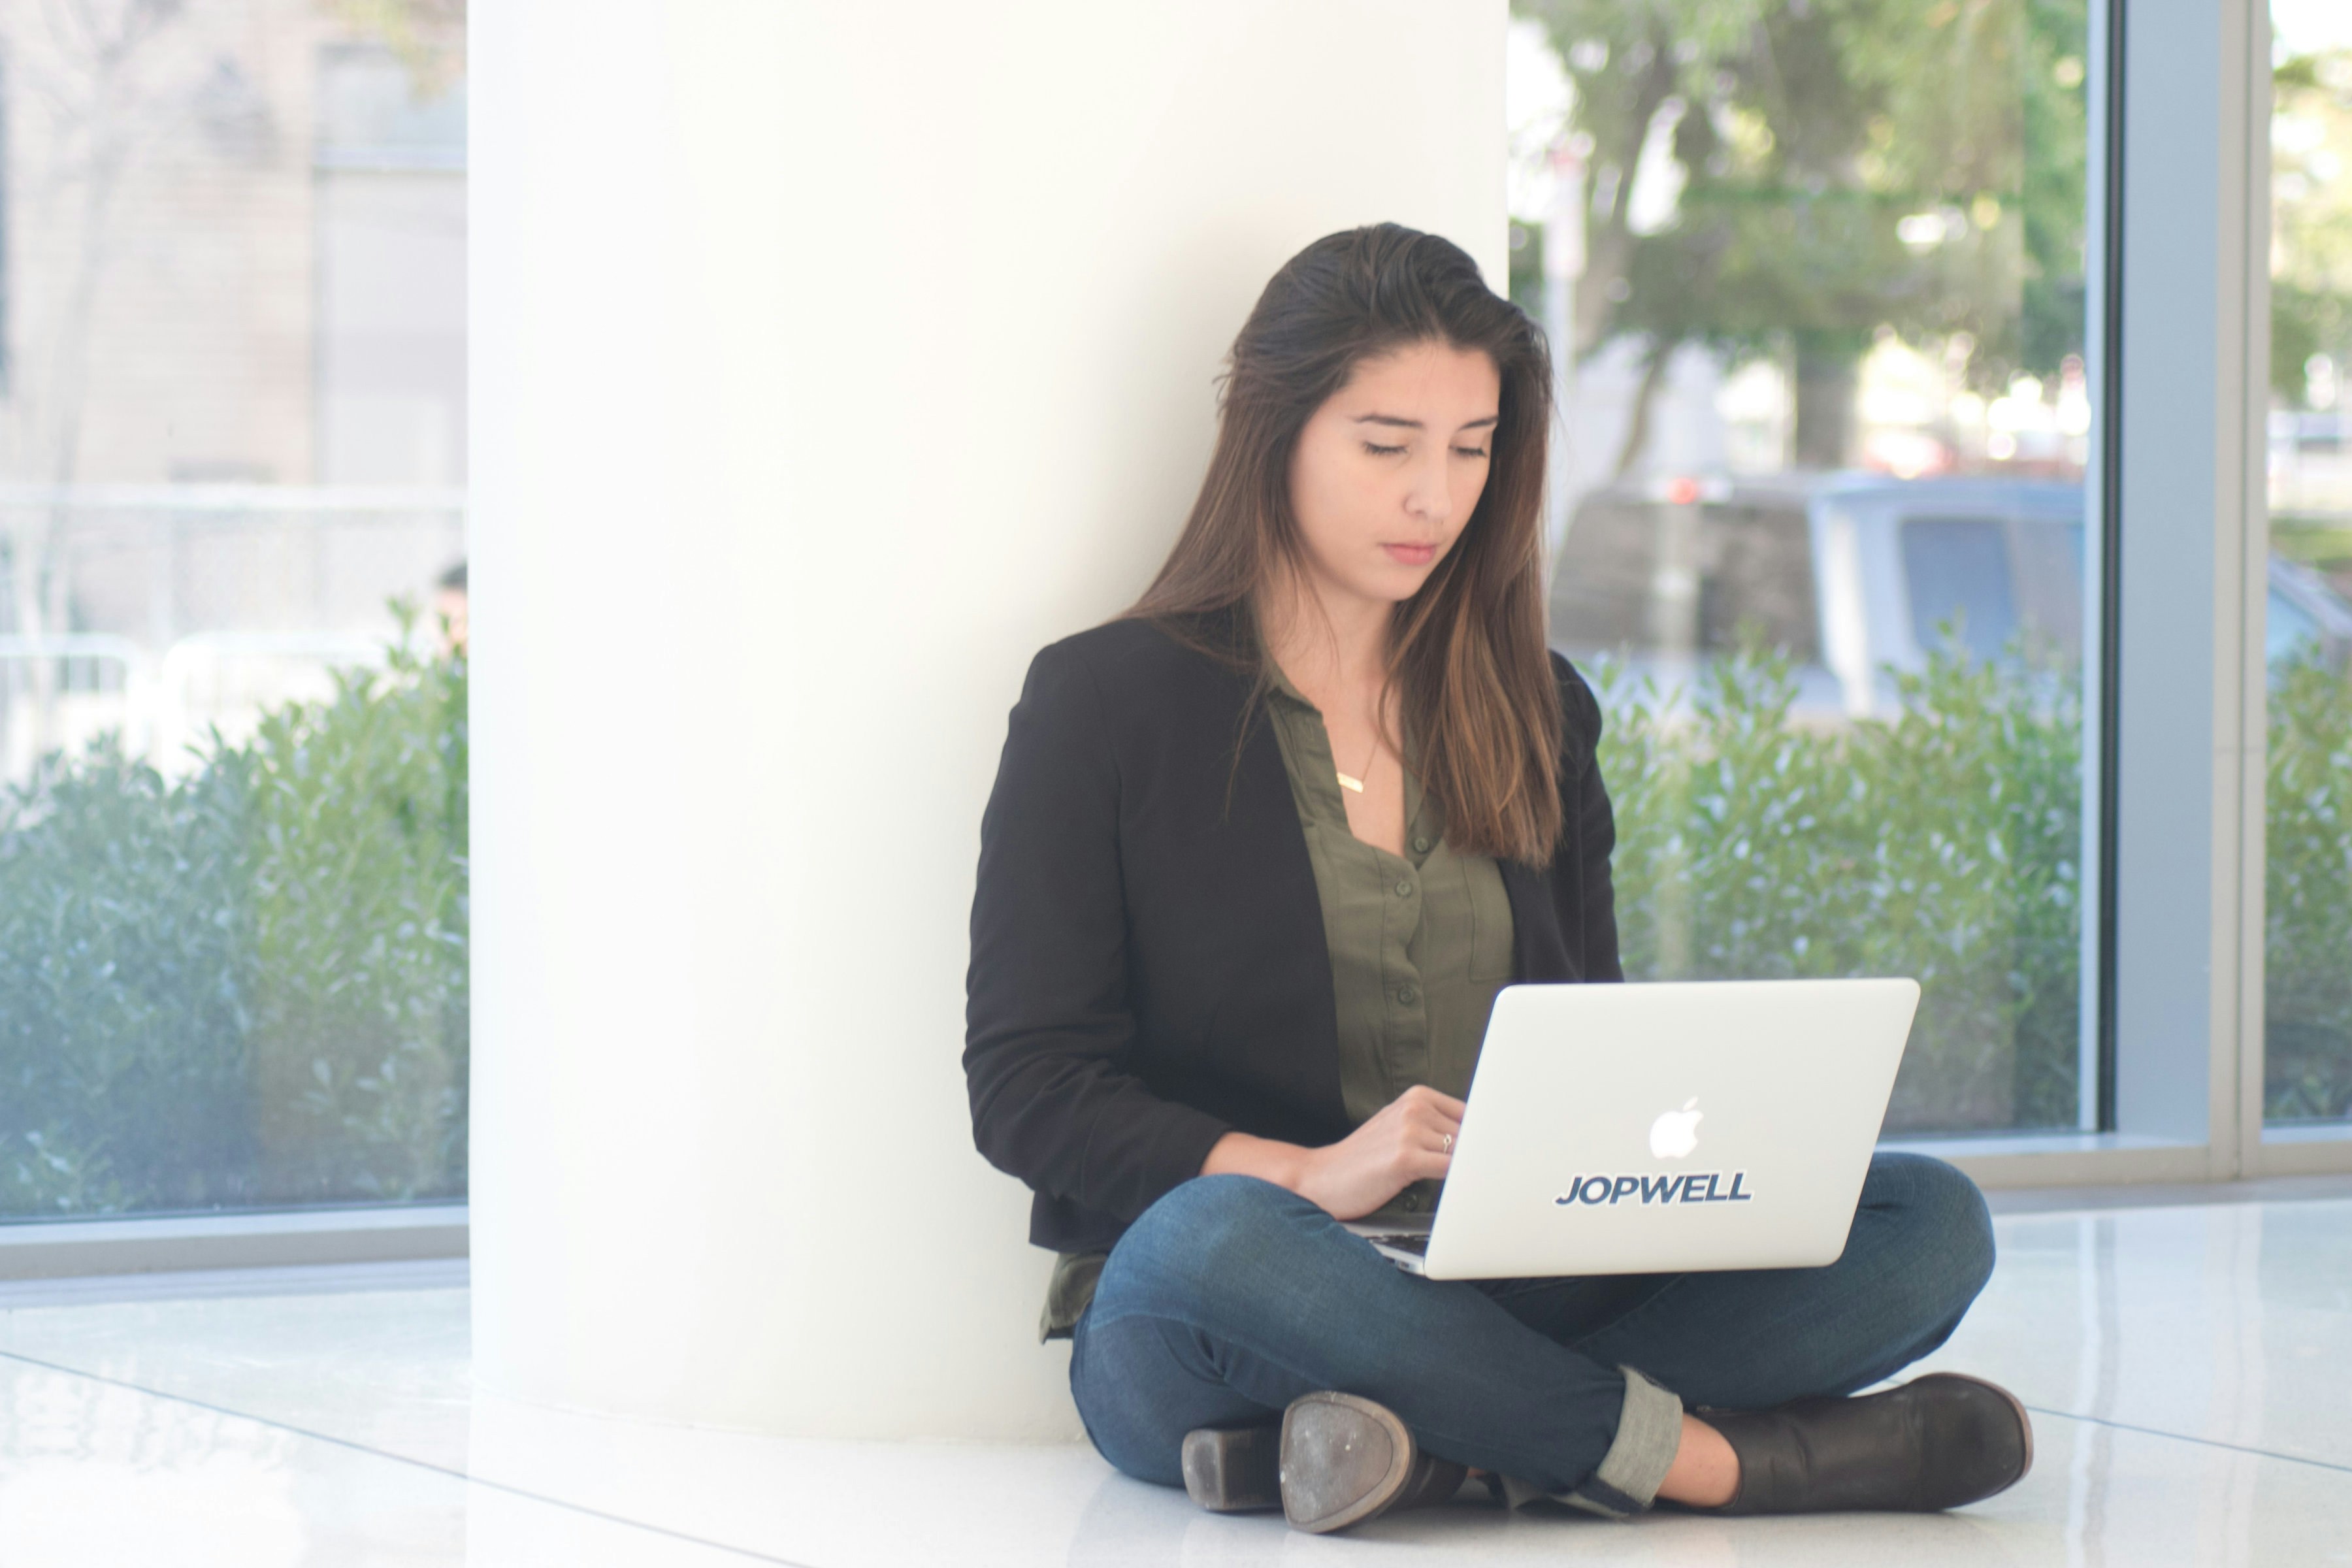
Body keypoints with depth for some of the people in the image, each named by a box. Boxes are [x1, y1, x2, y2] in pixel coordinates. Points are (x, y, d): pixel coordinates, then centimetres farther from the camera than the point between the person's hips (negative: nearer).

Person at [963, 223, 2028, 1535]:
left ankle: (1445, 1442, -33)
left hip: (1509, 1305, 5)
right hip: (1192, 1327, -5)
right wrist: (1308, 1175, -21)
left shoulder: (1534, 711, 18)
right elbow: (1024, 1090, -5)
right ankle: (1701, 1455, -28)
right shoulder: (1107, 701, 2)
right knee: (1215, 1243, -41)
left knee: (1932, 1222, -17)